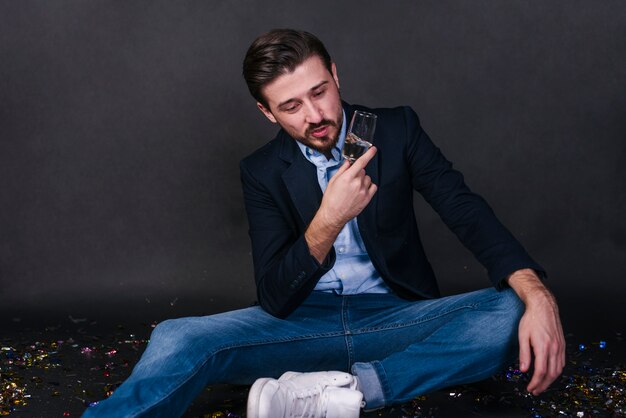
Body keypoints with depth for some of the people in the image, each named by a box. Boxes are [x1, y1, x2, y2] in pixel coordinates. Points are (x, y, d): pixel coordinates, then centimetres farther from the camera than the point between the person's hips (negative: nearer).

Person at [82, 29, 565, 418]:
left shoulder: (397, 129, 1)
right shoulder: (262, 171, 0)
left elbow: (465, 208, -6)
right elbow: (275, 299, -6)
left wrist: (537, 293, -25)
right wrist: (329, 220, -24)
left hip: (394, 316, 1)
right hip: (304, 323, 0)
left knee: (512, 313, -28)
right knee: (177, 340, -26)